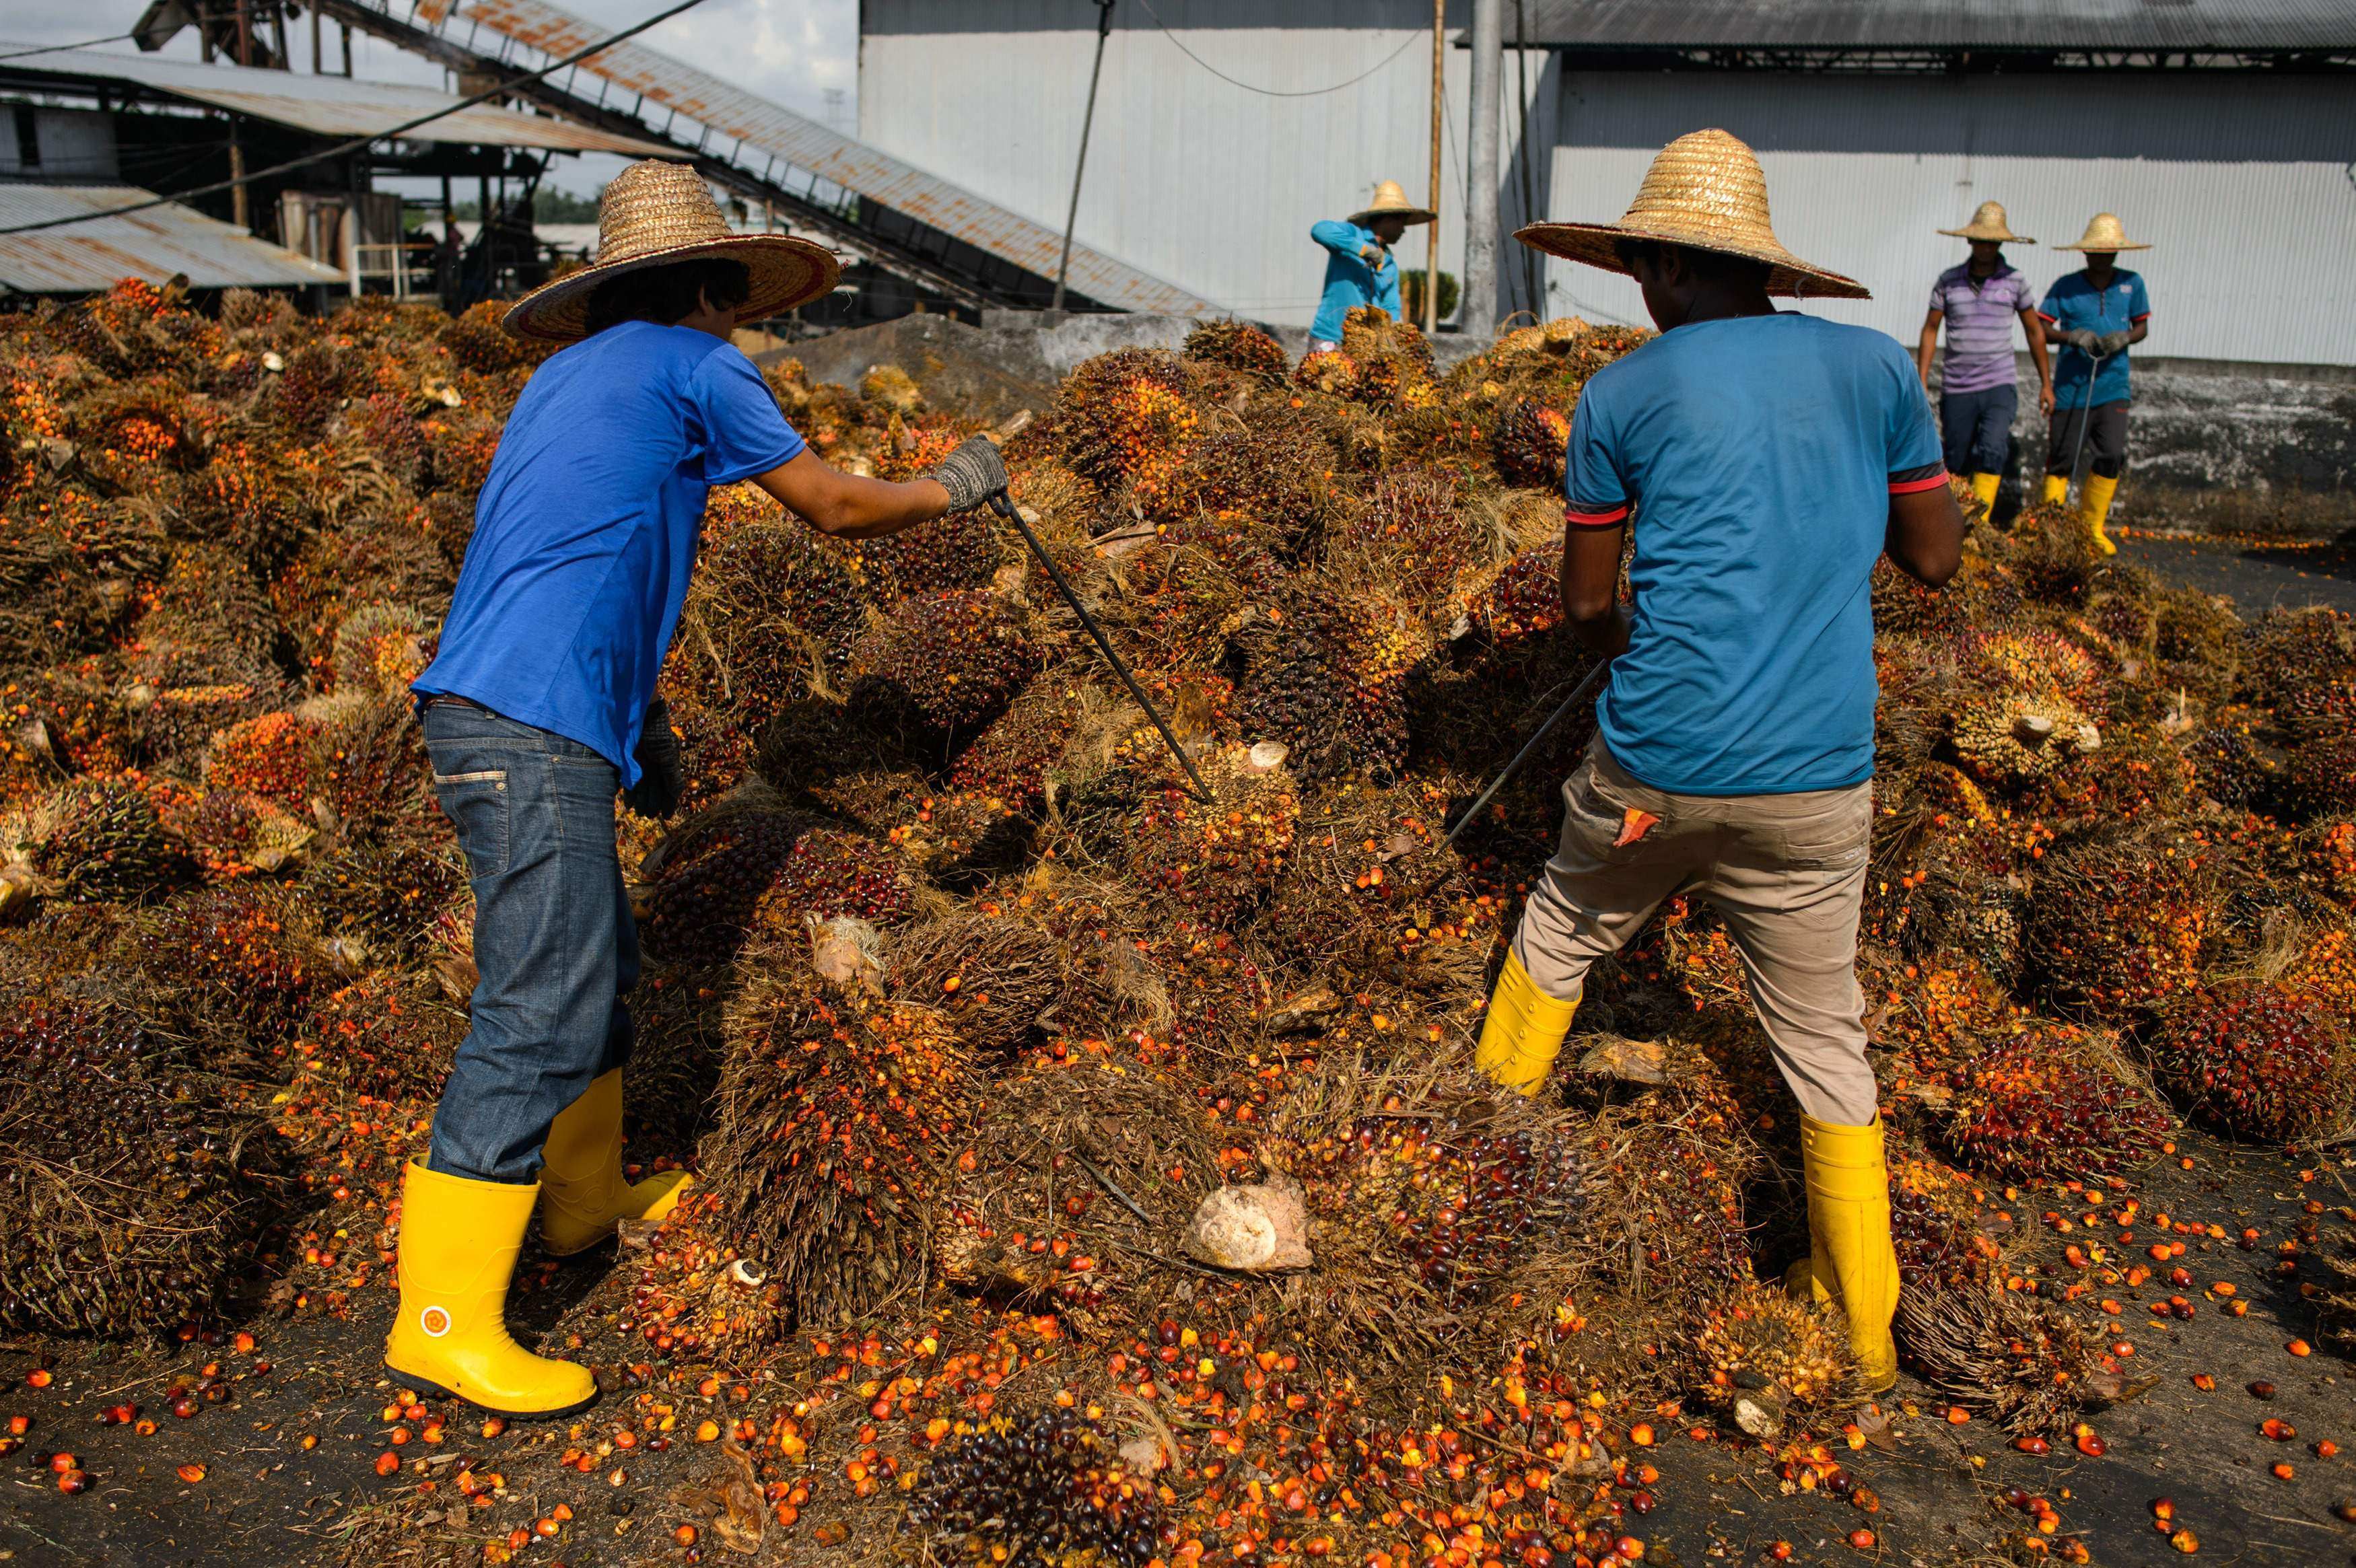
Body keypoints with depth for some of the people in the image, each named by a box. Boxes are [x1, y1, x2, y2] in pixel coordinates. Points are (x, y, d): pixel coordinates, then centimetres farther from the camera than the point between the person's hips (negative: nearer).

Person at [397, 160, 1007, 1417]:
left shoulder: (568, 378, 24)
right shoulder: (690, 366, -1)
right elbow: (835, 508, 5)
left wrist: (640, 720, 33)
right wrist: (953, 487, 22)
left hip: (489, 714, 10)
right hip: (533, 728, -10)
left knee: (593, 961, 20)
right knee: (542, 1008, -9)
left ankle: (587, 1197, 36)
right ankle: (442, 1321, -5)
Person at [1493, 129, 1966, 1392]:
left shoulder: (1621, 396, -1)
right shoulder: (1874, 366, 3)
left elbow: (1586, 606, 4)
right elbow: (1937, 557, 12)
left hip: (1655, 764, -1)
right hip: (1817, 779, 2)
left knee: (1563, 929, 27)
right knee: (1824, 1035, 14)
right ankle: (1865, 1320, 24)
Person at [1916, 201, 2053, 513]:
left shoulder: (2014, 282, 3)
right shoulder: (1948, 281, 3)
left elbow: (2034, 331, 12)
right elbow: (1930, 329, 10)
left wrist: (2046, 383, 13)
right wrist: (1921, 382, 3)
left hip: (1999, 388, -1)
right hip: (1956, 390, 1)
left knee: (1992, 450, -22)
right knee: (1957, 465, 4)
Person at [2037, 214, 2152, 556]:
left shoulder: (2132, 283, 5)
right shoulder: (2065, 286, -1)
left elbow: (2142, 327, 11)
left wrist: (2124, 338, -11)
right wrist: (2072, 336, -20)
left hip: (2113, 387, 2)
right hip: (2071, 387, -2)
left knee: (2112, 457, -5)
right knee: (2061, 460, 1)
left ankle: (2093, 527, 11)